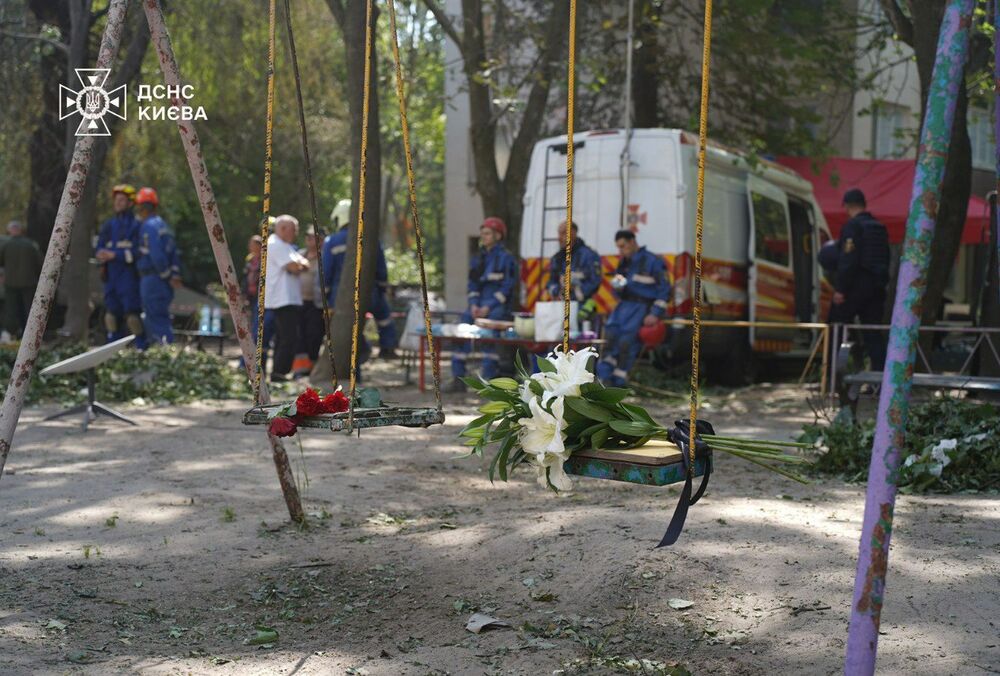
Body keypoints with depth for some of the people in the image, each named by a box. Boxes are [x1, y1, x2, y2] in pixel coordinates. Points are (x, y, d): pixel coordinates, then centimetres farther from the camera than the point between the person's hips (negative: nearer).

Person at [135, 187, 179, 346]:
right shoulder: (163, 225, 17)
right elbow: (174, 253, 16)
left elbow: (157, 255, -22)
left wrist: (167, 276, -12)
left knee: (157, 319, -9)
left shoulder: (149, 226, -14)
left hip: (151, 278, -9)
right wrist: (174, 275, 11)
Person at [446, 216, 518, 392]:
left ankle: (488, 379, -26)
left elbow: (507, 287, -9)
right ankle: (458, 379, -10)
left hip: (498, 306, -6)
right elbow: (473, 285, 16)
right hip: (479, 305, 6)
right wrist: (474, 304, -3)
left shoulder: (506, 258, -2)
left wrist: (489, 307, -16)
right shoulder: (478, 258, 18)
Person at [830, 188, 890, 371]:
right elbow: (885, 260, 18)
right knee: (873, 333, 8)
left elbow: (848, 261, -19)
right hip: (876, 287, 7)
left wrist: (840, 288, -18)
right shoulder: (879, 227, 14)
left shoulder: (852, 227, -11)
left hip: (855, 286, -7)